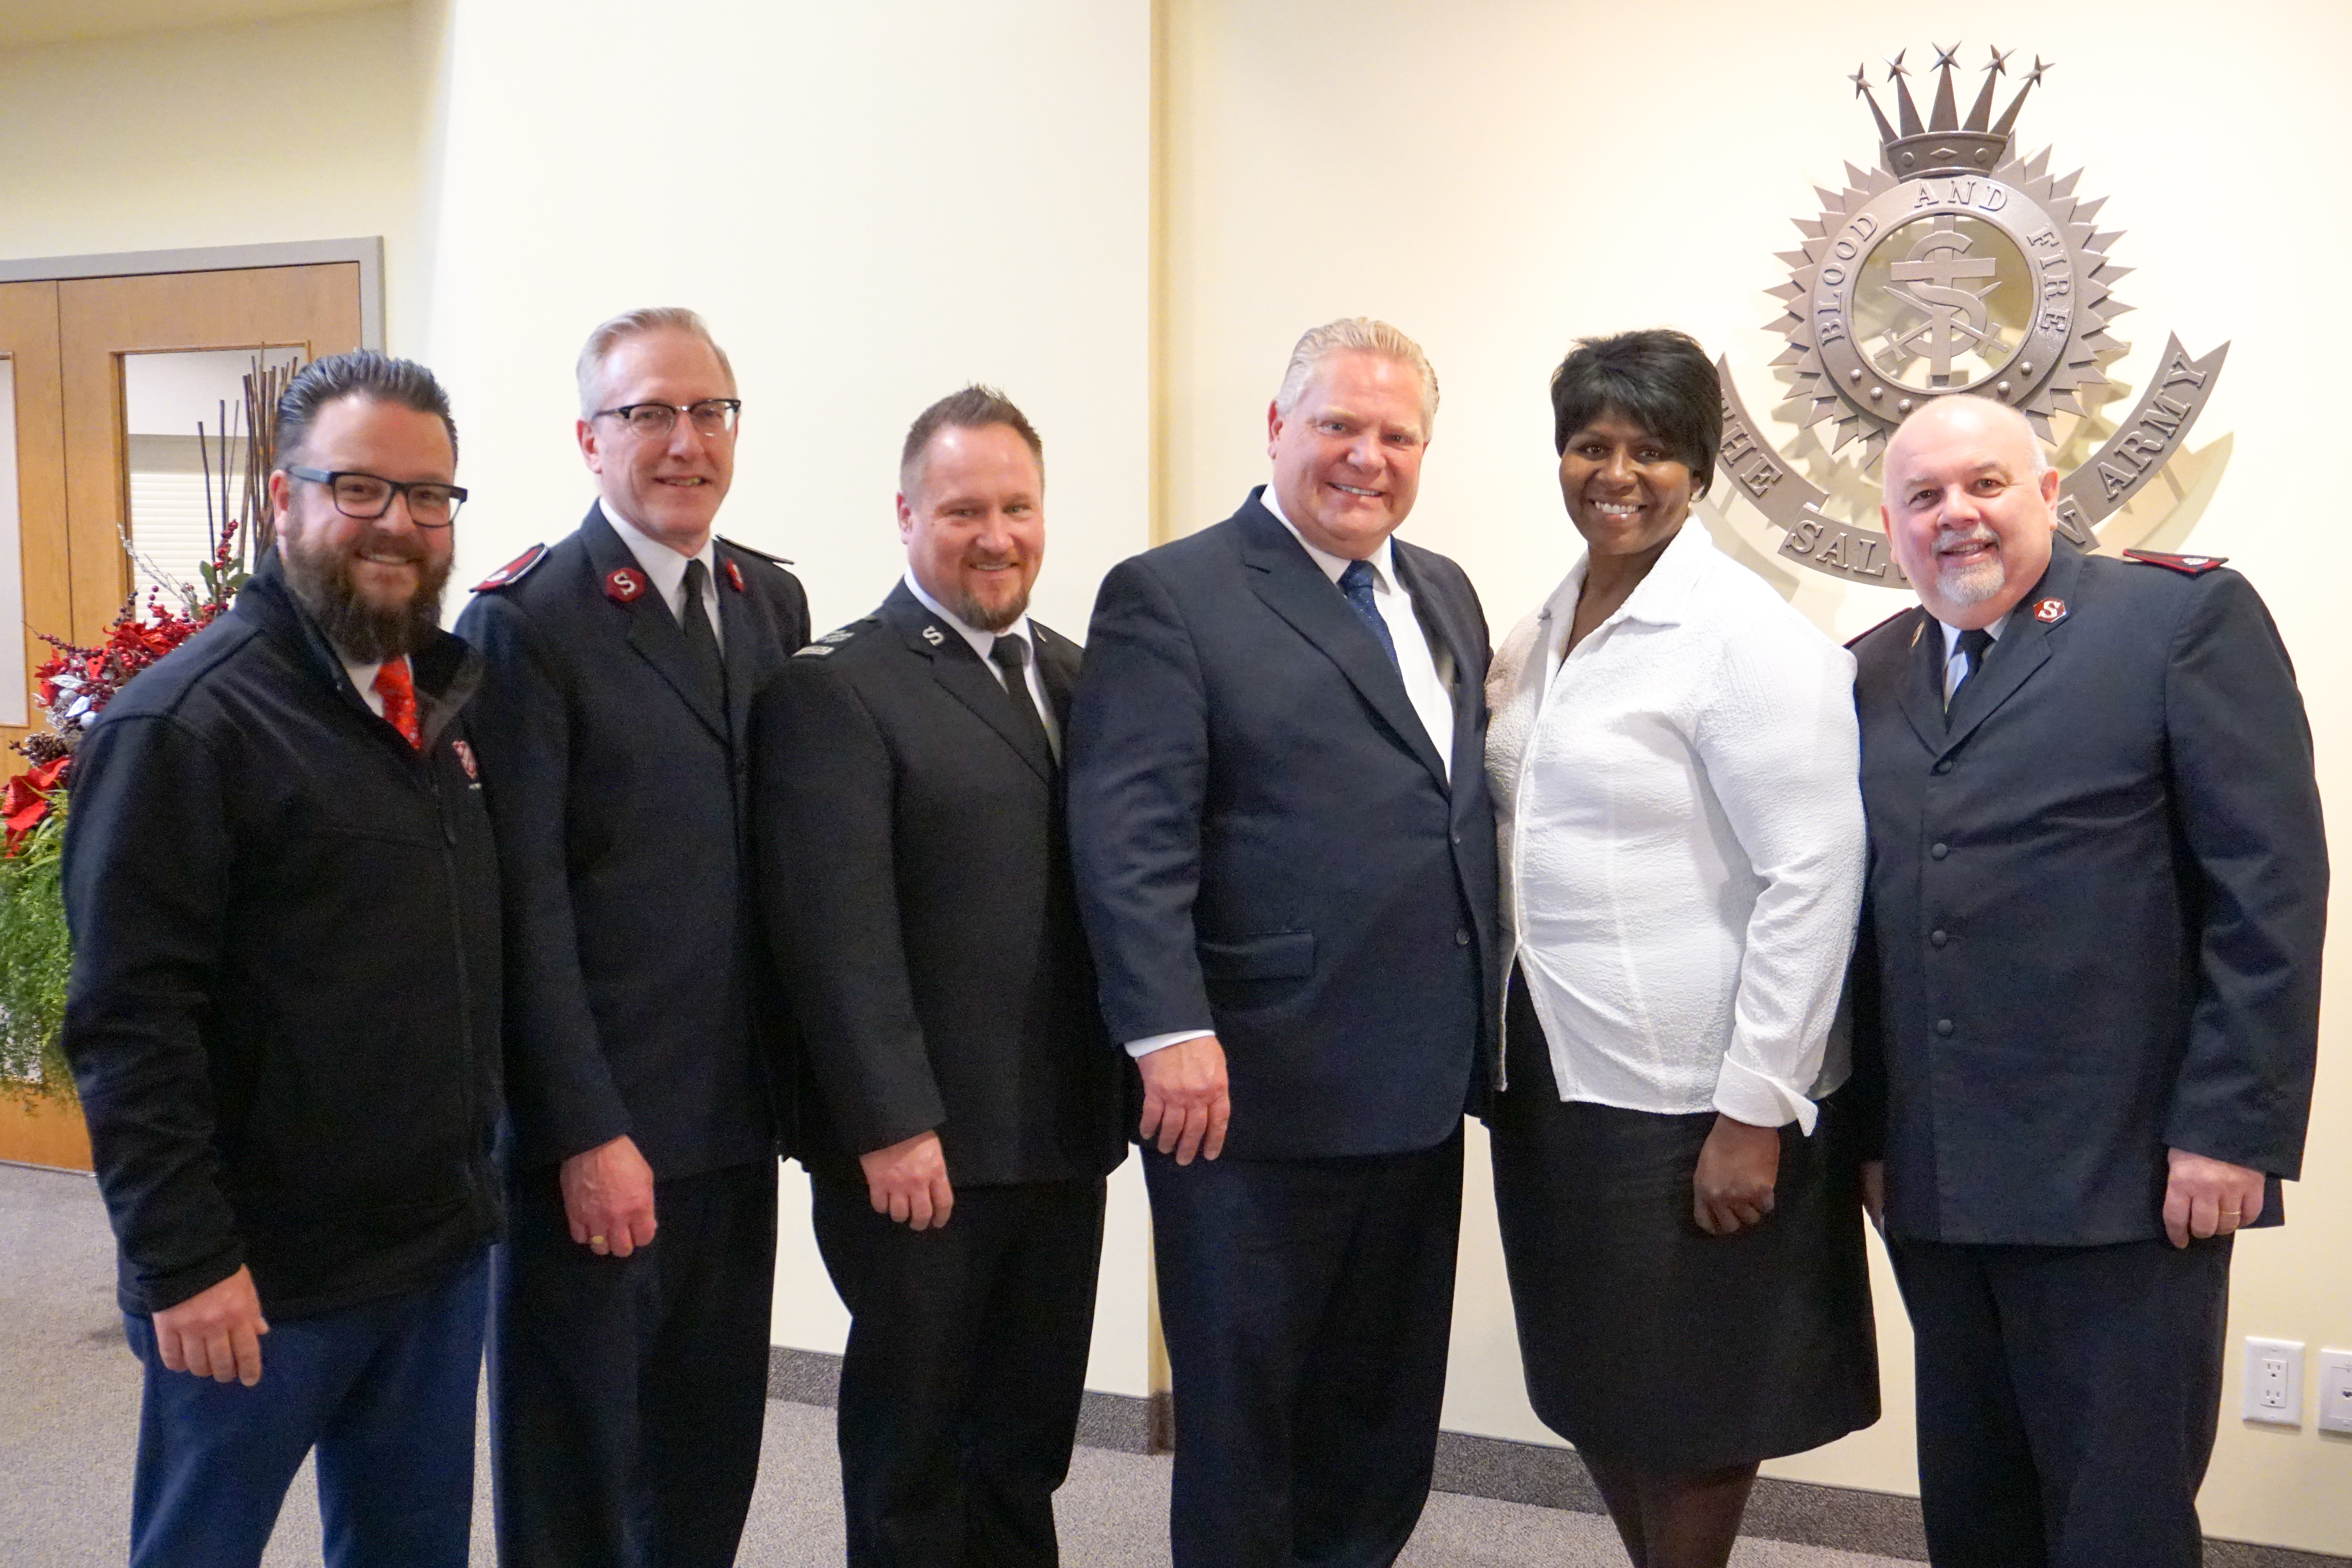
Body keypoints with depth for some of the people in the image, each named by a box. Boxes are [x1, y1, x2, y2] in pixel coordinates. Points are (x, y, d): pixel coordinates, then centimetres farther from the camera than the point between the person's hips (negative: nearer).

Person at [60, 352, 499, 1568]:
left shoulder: (451, 698, 7)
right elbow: (130, 1023, -16)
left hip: (443, 1248, 6)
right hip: (256, 1279, -6)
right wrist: (184, 1260, -18)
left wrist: (477, 1180, 11)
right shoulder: (183, 724, -14)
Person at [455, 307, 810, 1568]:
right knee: (576, 1460, 11)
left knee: (712, 1450, 19)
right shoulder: (527, 622, -11)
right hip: (597, 1129, -6)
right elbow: (527, 903, -14)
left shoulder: (774, 600, 9)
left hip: (737, 1115, 6)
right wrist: (588, 1133, -15)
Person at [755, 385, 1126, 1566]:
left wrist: (1114, 1101, 6)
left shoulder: (1075, 676, 12)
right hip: (916, 1152, -6)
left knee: (1029, 1446, 18)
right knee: (914, 1449, 11)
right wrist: (892, 1128, -17)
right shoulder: (835, 688, -9)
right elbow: (839, 937, -14)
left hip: (1064, 1143, 6)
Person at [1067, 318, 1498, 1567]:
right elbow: (1128, 839, -16)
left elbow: (1463, 809, 16)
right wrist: (1171, 1033, -24)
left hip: (1417, 1093, 7)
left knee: (1386, 1418, 19)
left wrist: (1474, 1030, 11)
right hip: (1252, 1095, -7)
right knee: (1243, 1415, 10)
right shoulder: (1169, 598, -7)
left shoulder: (1446, 597, 15)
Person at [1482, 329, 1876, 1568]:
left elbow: (1814, 877, -16)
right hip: (1554, 1075, 7)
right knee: (1590, 1392, 18)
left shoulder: (1743, 633, -12)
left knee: (1686, 1409, 10)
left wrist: (1755, 1113, -18)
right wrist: (1498, 1058, 10)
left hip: (1694, 1099, -7)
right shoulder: (1544, 627, 9)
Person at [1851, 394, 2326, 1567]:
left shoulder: (2189, 616, -3)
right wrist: (1864, 1126, 9)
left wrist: (2233, 1128, -13)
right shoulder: (1873, 672, 13)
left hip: (2125, 1180, -5)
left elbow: (2270, 888, -9)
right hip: (1933, 1188, 5)